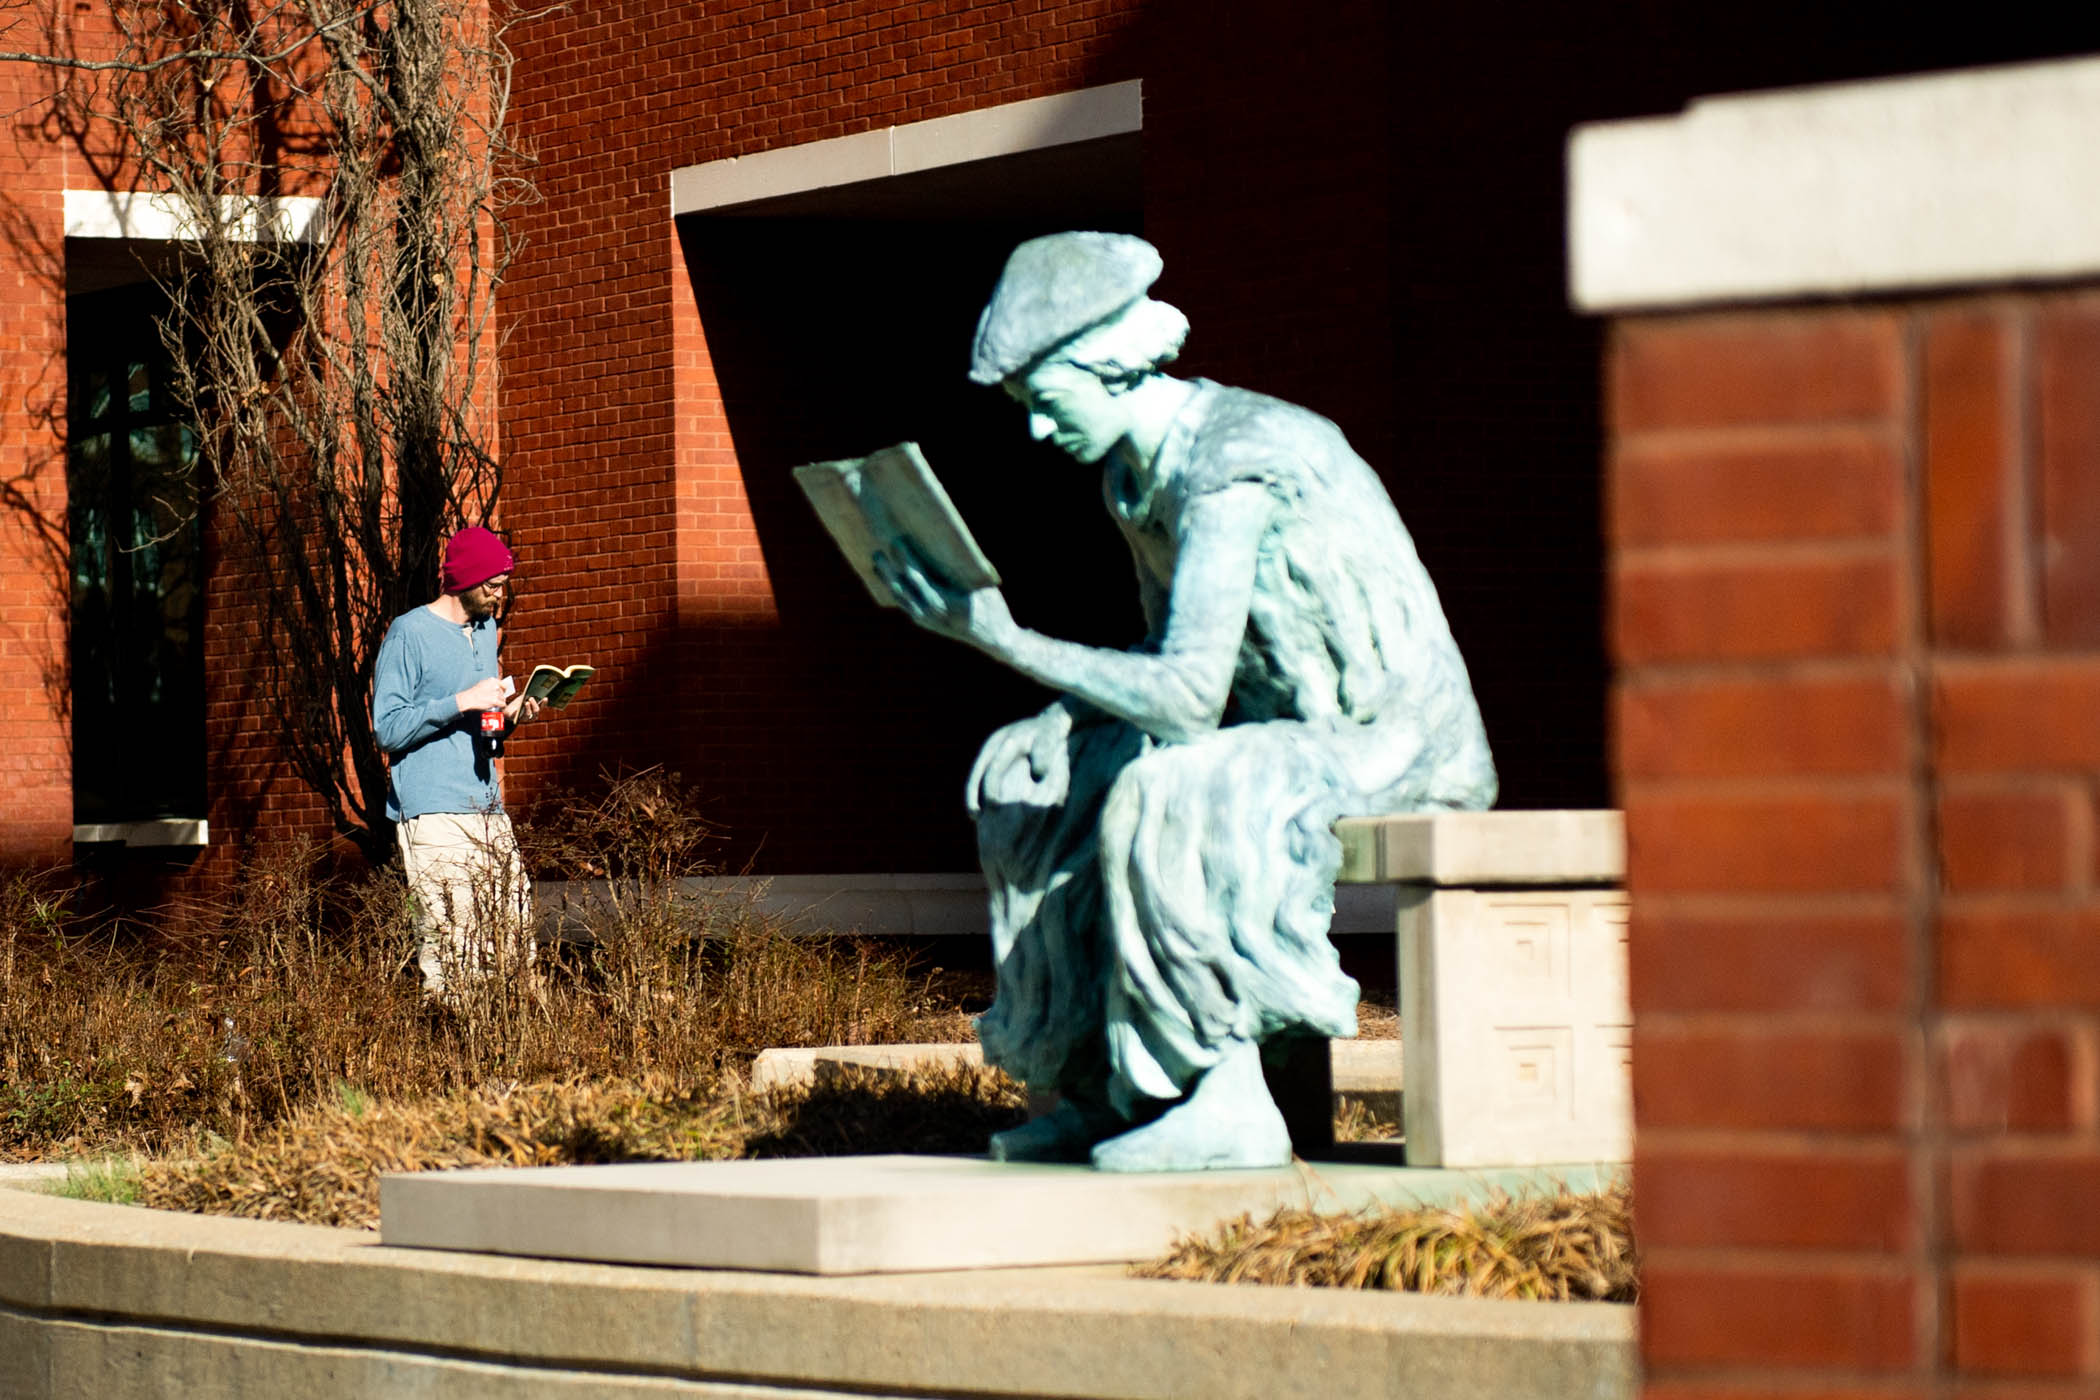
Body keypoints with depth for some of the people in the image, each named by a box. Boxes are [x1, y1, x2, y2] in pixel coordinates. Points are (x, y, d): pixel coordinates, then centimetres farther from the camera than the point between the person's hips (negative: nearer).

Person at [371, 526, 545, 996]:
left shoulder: (487, 629, 21)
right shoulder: (409, 634, -4)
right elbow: (387, 727, -10)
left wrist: (509, 716, 8)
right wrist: (461, 702, -16)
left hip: (488, 810, 7)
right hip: (433, 813, -7)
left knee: (512, 945, -2)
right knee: (450, 944, -15)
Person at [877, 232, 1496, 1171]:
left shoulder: (1229, 471, -25)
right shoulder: (1131, 476, 5)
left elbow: (1186, 696, -31)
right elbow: (1171, 668, 14)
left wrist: (1006, 643, -29)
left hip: (1394, 743, -10)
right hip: (1289, 731, 10)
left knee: (1167, 799, -33)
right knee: (1033, 779, 4)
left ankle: (1229, 1104, -26)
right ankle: (1108, 1088, 5)